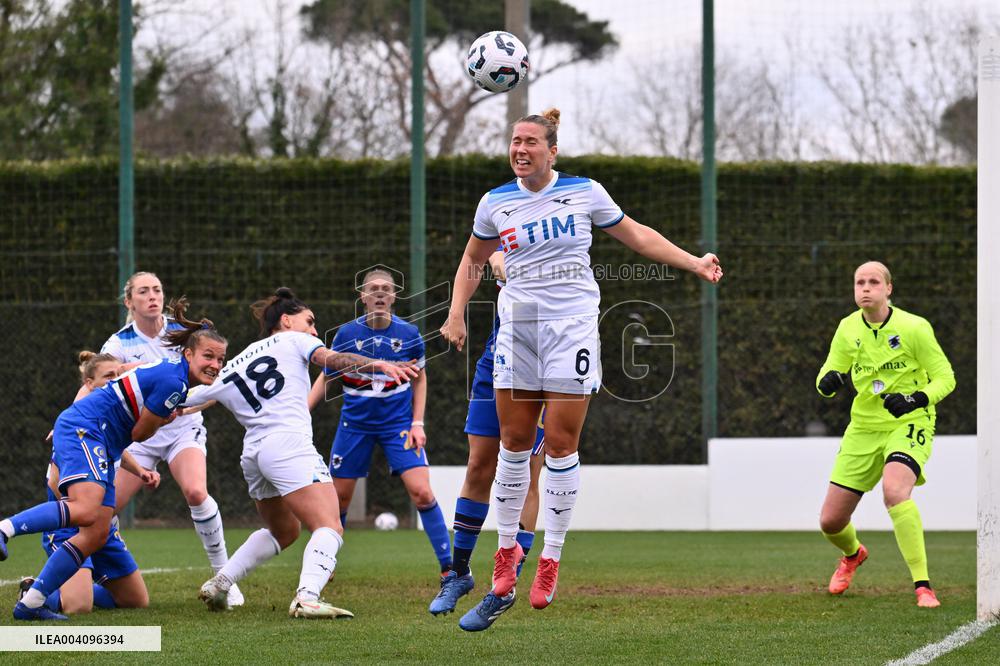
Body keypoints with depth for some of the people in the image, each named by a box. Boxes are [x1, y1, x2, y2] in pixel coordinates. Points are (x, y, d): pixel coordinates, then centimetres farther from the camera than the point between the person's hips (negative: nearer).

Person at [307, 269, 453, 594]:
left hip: (399, 421, -1)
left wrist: (417, 423, 1)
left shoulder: (408, 334, -6)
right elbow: (326, 377, 6)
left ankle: (449, 567, -6)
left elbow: (419, 379, 9)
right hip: (355, 423, 1)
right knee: (338, 496, 3)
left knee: (421, 492, -15)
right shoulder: (347, 333, -7)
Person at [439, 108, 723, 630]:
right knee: (514, 443, 2)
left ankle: (550, 558, 3)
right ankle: (507, 550, 15)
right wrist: (456, 314, 10)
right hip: (517, 327, 2)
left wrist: (694, 263, 6)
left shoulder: (584, 192, 0)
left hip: (572, 326, -2)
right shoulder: (495, 203, 5)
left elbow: (636, 236, 10)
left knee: (561, 444, -5)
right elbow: (472, 260, 20)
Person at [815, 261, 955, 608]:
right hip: (864, 426, 5)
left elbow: (945, 378, -7)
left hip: (909, 424, -5)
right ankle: (853, 554, 44)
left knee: (894, 490, -36)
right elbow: (826, 379, 7)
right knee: (830, 521, 4)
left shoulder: (914, 328, -12)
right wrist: (829, 380, -19)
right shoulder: (848, 329, 1)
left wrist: (917, 399, -26)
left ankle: (922, 585, -29)